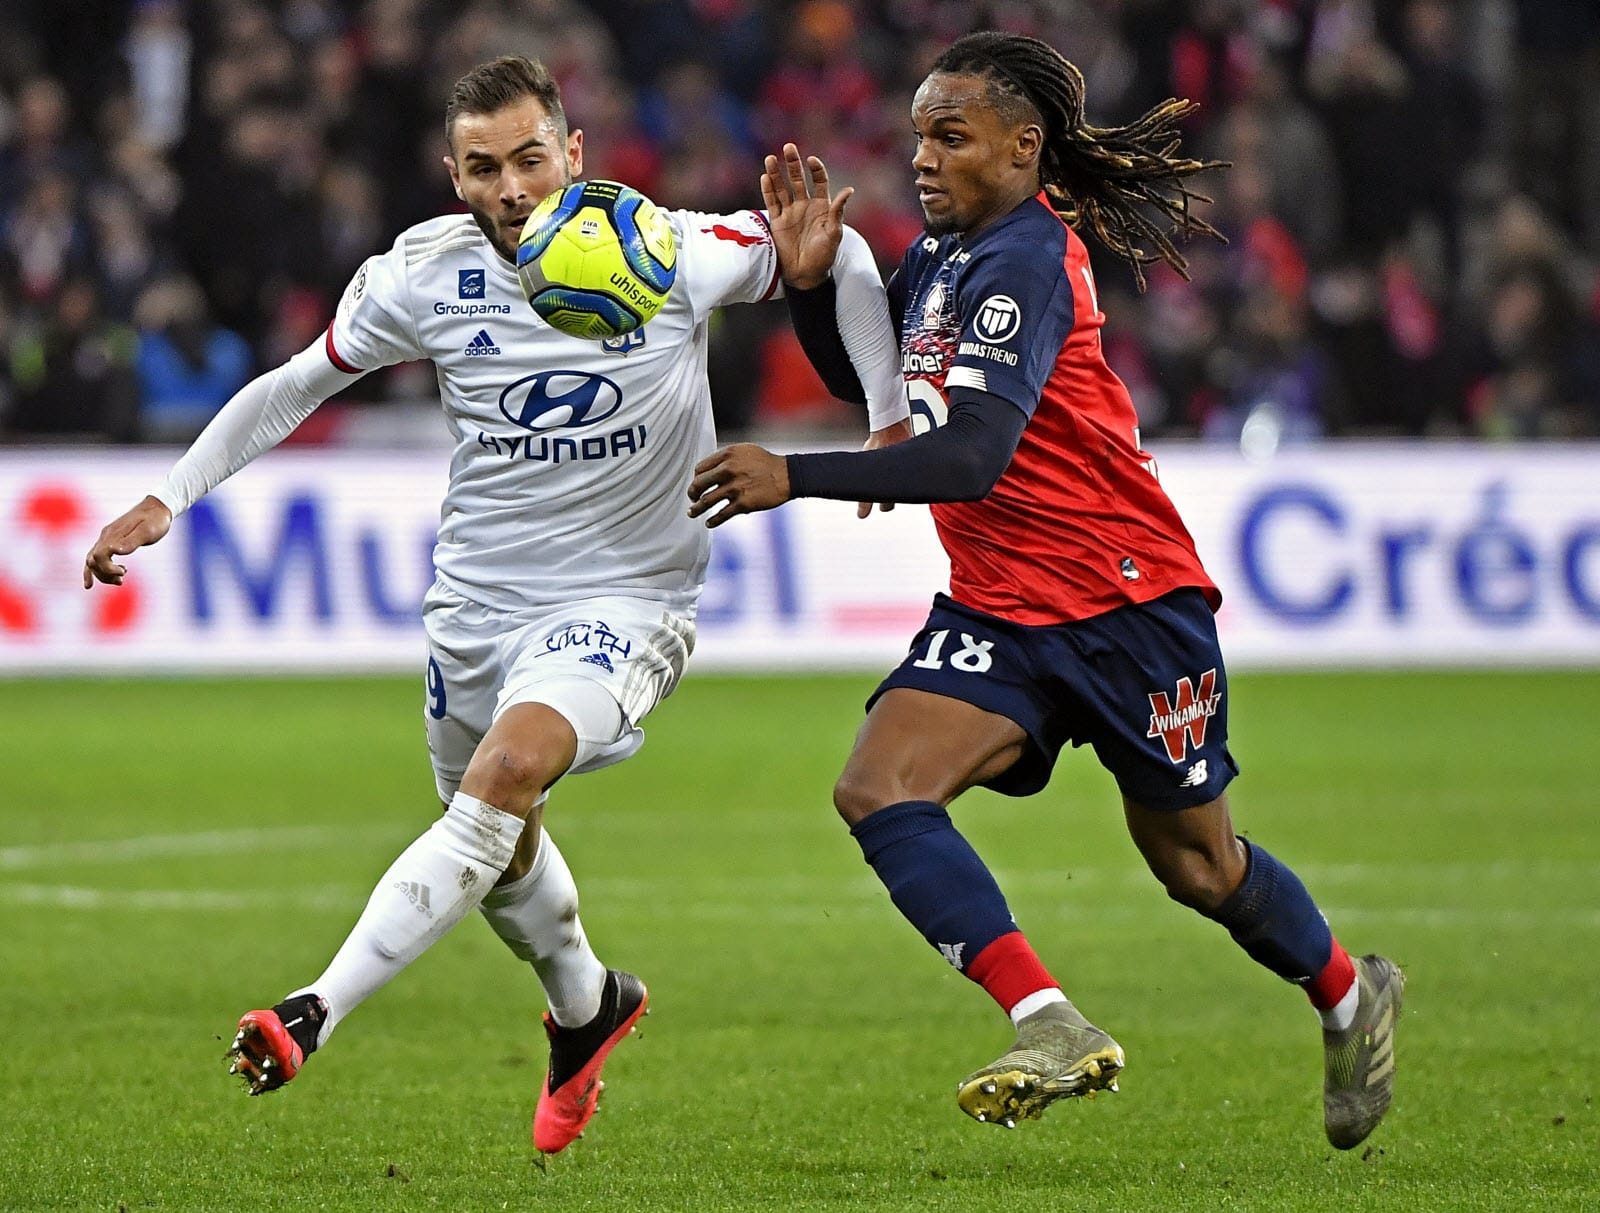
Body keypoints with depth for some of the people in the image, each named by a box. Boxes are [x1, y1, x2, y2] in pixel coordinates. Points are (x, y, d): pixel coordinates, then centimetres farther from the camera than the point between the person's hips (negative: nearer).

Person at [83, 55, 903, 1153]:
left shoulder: (674, 253, -13)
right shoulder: (425, 277, -7)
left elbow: (841, 253, 1)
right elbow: (294, 386, 7)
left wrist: (891, 424, -7)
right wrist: (168, 499, 1)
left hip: (624, 601, -4)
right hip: (476, 600, 4)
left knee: (509, 771, -30)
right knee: (498, 850, 19)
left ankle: (315, 1014, -35)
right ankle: (587, 1004, 52)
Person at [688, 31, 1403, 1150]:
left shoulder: (1023, 263, -22)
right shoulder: (945, 251, 5)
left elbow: (974, 458, -33)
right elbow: (863, 370, 19)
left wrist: (797, 478, -39)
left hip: (1127, 599, -8)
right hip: (998, 607, 8)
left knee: (1195, 862, 8)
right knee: (879, 789, -17)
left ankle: (1350, 996, 37)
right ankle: (1052, 1031, -24)